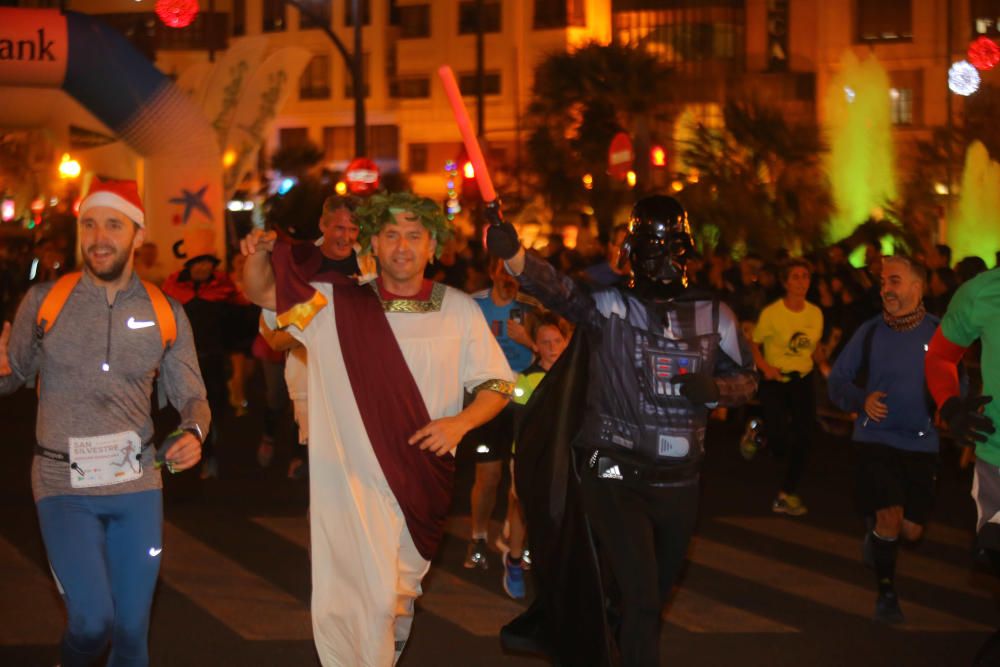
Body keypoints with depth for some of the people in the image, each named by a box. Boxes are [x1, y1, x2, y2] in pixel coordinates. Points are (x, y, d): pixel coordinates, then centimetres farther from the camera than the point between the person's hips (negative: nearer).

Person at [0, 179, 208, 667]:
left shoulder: (165, 313, 3)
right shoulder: (44, 301, -2)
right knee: (93, 620, -12)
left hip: (137, 484, 2)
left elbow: (191, 395, 9)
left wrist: (193, 432, -13)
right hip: (64, 484, -2)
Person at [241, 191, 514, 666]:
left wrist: (460, 422, -14)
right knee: (374, 596, -10)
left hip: (423, 481, 2)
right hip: (350, 480, -2)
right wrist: (259, 254, -27)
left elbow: (497, 384, 4)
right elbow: (262, 292, -5)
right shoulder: (336, 304, -3)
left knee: (400, 595, 18)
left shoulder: (459, 311, -1)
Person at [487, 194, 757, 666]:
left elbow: (746, 379, 13)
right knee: (639, 599, -11)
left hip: (679, 481, 5)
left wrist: (714, 389, -10)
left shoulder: (713, 317, 4)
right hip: (615, 478, -4)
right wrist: (511, 251, -44)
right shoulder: (608, 307, -7)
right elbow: (553, 288, -24)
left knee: (657, 593, 20)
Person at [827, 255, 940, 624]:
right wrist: (862, 400, -15)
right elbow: (837, 382, 3)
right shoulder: (870, 331, -4)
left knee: (911, 531, 7)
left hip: (920, 444, 1)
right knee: (890, 516, -16)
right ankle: (886, 591, 6)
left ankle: (874, 528, 43)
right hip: (875, 438, -1)